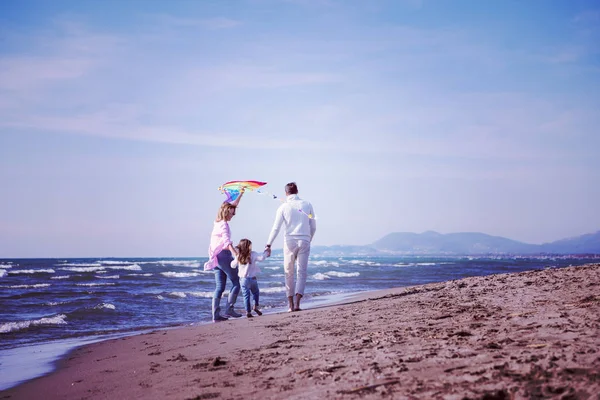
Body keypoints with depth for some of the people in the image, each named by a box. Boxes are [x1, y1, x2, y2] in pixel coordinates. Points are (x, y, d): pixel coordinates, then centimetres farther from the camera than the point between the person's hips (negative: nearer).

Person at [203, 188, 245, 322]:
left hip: (216, 257, 9)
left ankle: (216, 314, -1)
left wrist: (240, 194, 31)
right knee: (236, 282, 0)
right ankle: (229, 309, -6)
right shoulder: (224, 225, -12)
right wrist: (236, 254, -39)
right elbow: (227, 242, -27)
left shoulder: (218, 222, 13)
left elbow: (232, 206, 26)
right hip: (224, 255, -9)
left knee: (219, 286, 6)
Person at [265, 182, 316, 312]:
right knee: (302, 273, 1)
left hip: (290, 242, -1)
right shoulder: (307, 205, 5)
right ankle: (297, 303, -13)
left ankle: (291, 305, 8)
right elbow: (313, 227, 9)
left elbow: (276, 228, -6)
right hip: (304, 241, 1)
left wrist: (268, 244, -5)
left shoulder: (283, 207, 0)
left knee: (289, 274, 9)